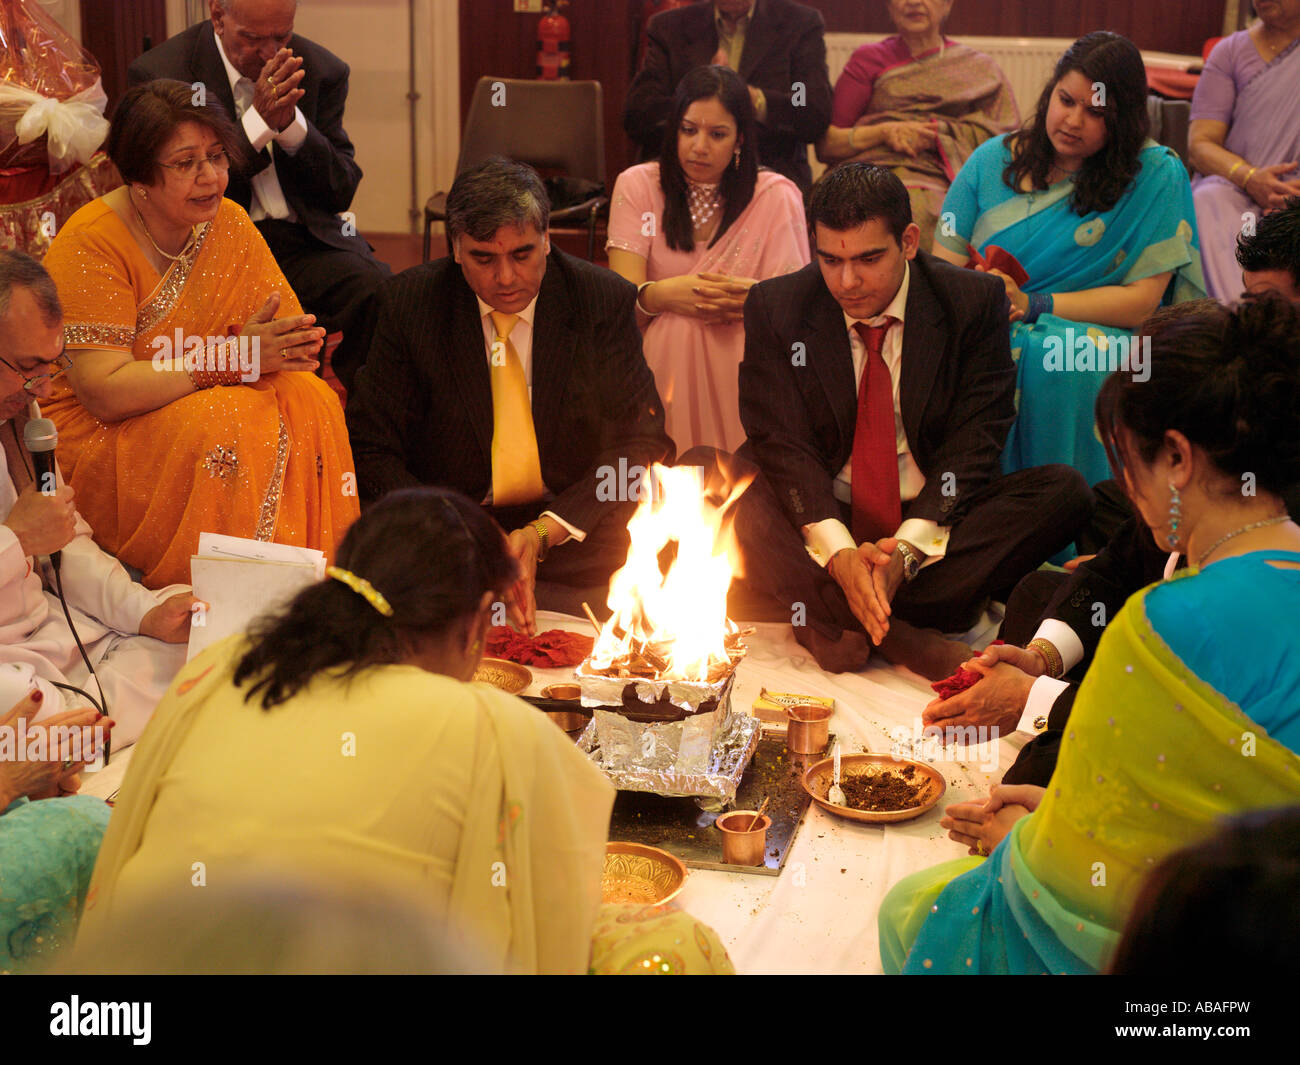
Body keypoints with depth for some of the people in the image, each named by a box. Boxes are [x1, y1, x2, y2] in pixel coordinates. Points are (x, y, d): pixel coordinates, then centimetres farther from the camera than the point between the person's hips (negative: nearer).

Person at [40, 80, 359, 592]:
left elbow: (294, 332, 1)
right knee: (228, 424, -32)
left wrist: (286, 347, -25)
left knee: (307, 400, -22)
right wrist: (232, 355, -28)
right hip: (98, 436, -5)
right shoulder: (89, 245, -16)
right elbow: (104, 393, -23)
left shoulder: (230, 224, 2)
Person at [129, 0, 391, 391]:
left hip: (305, 239, 3)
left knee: (378, 292, -28)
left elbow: (341, 193, 6)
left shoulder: (323, 71, 6)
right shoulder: (157, 74, -2)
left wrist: (291, 123, -13)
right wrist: (259, 120, -17)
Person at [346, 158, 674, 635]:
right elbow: (370, 449, -3)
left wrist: (544, 532, -17)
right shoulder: (409, 304, -3)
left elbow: (643, 443, -2)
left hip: (575, 529, 0)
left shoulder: (606, 301, -4)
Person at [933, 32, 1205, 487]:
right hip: (985, 330, 2)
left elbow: (1142, 302, -5)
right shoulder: (993, 159, 10)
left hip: (1094, 333, -2)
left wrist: (1034, 305, -16)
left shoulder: (1156, 175, 1)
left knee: (1064, 363, -37)